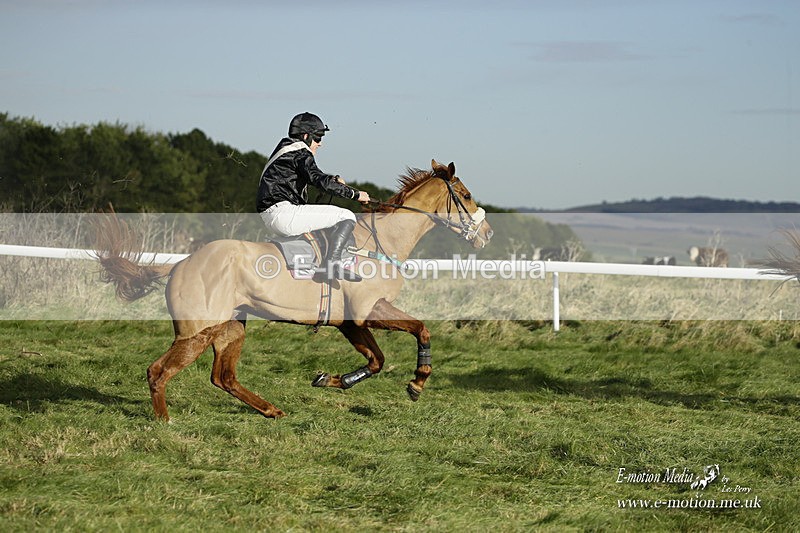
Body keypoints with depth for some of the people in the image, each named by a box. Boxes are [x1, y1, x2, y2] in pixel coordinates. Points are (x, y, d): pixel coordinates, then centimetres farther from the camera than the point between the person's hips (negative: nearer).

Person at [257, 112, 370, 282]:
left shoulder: (285, 147, 23)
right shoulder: (300, 153, -7)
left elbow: (311, 177, 36)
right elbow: (320, 180, -19)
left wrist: (334, 179, 22)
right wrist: (355, 194, -13)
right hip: (284, 213, -11)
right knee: (347, 217, -9)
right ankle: (332, 263, -24)